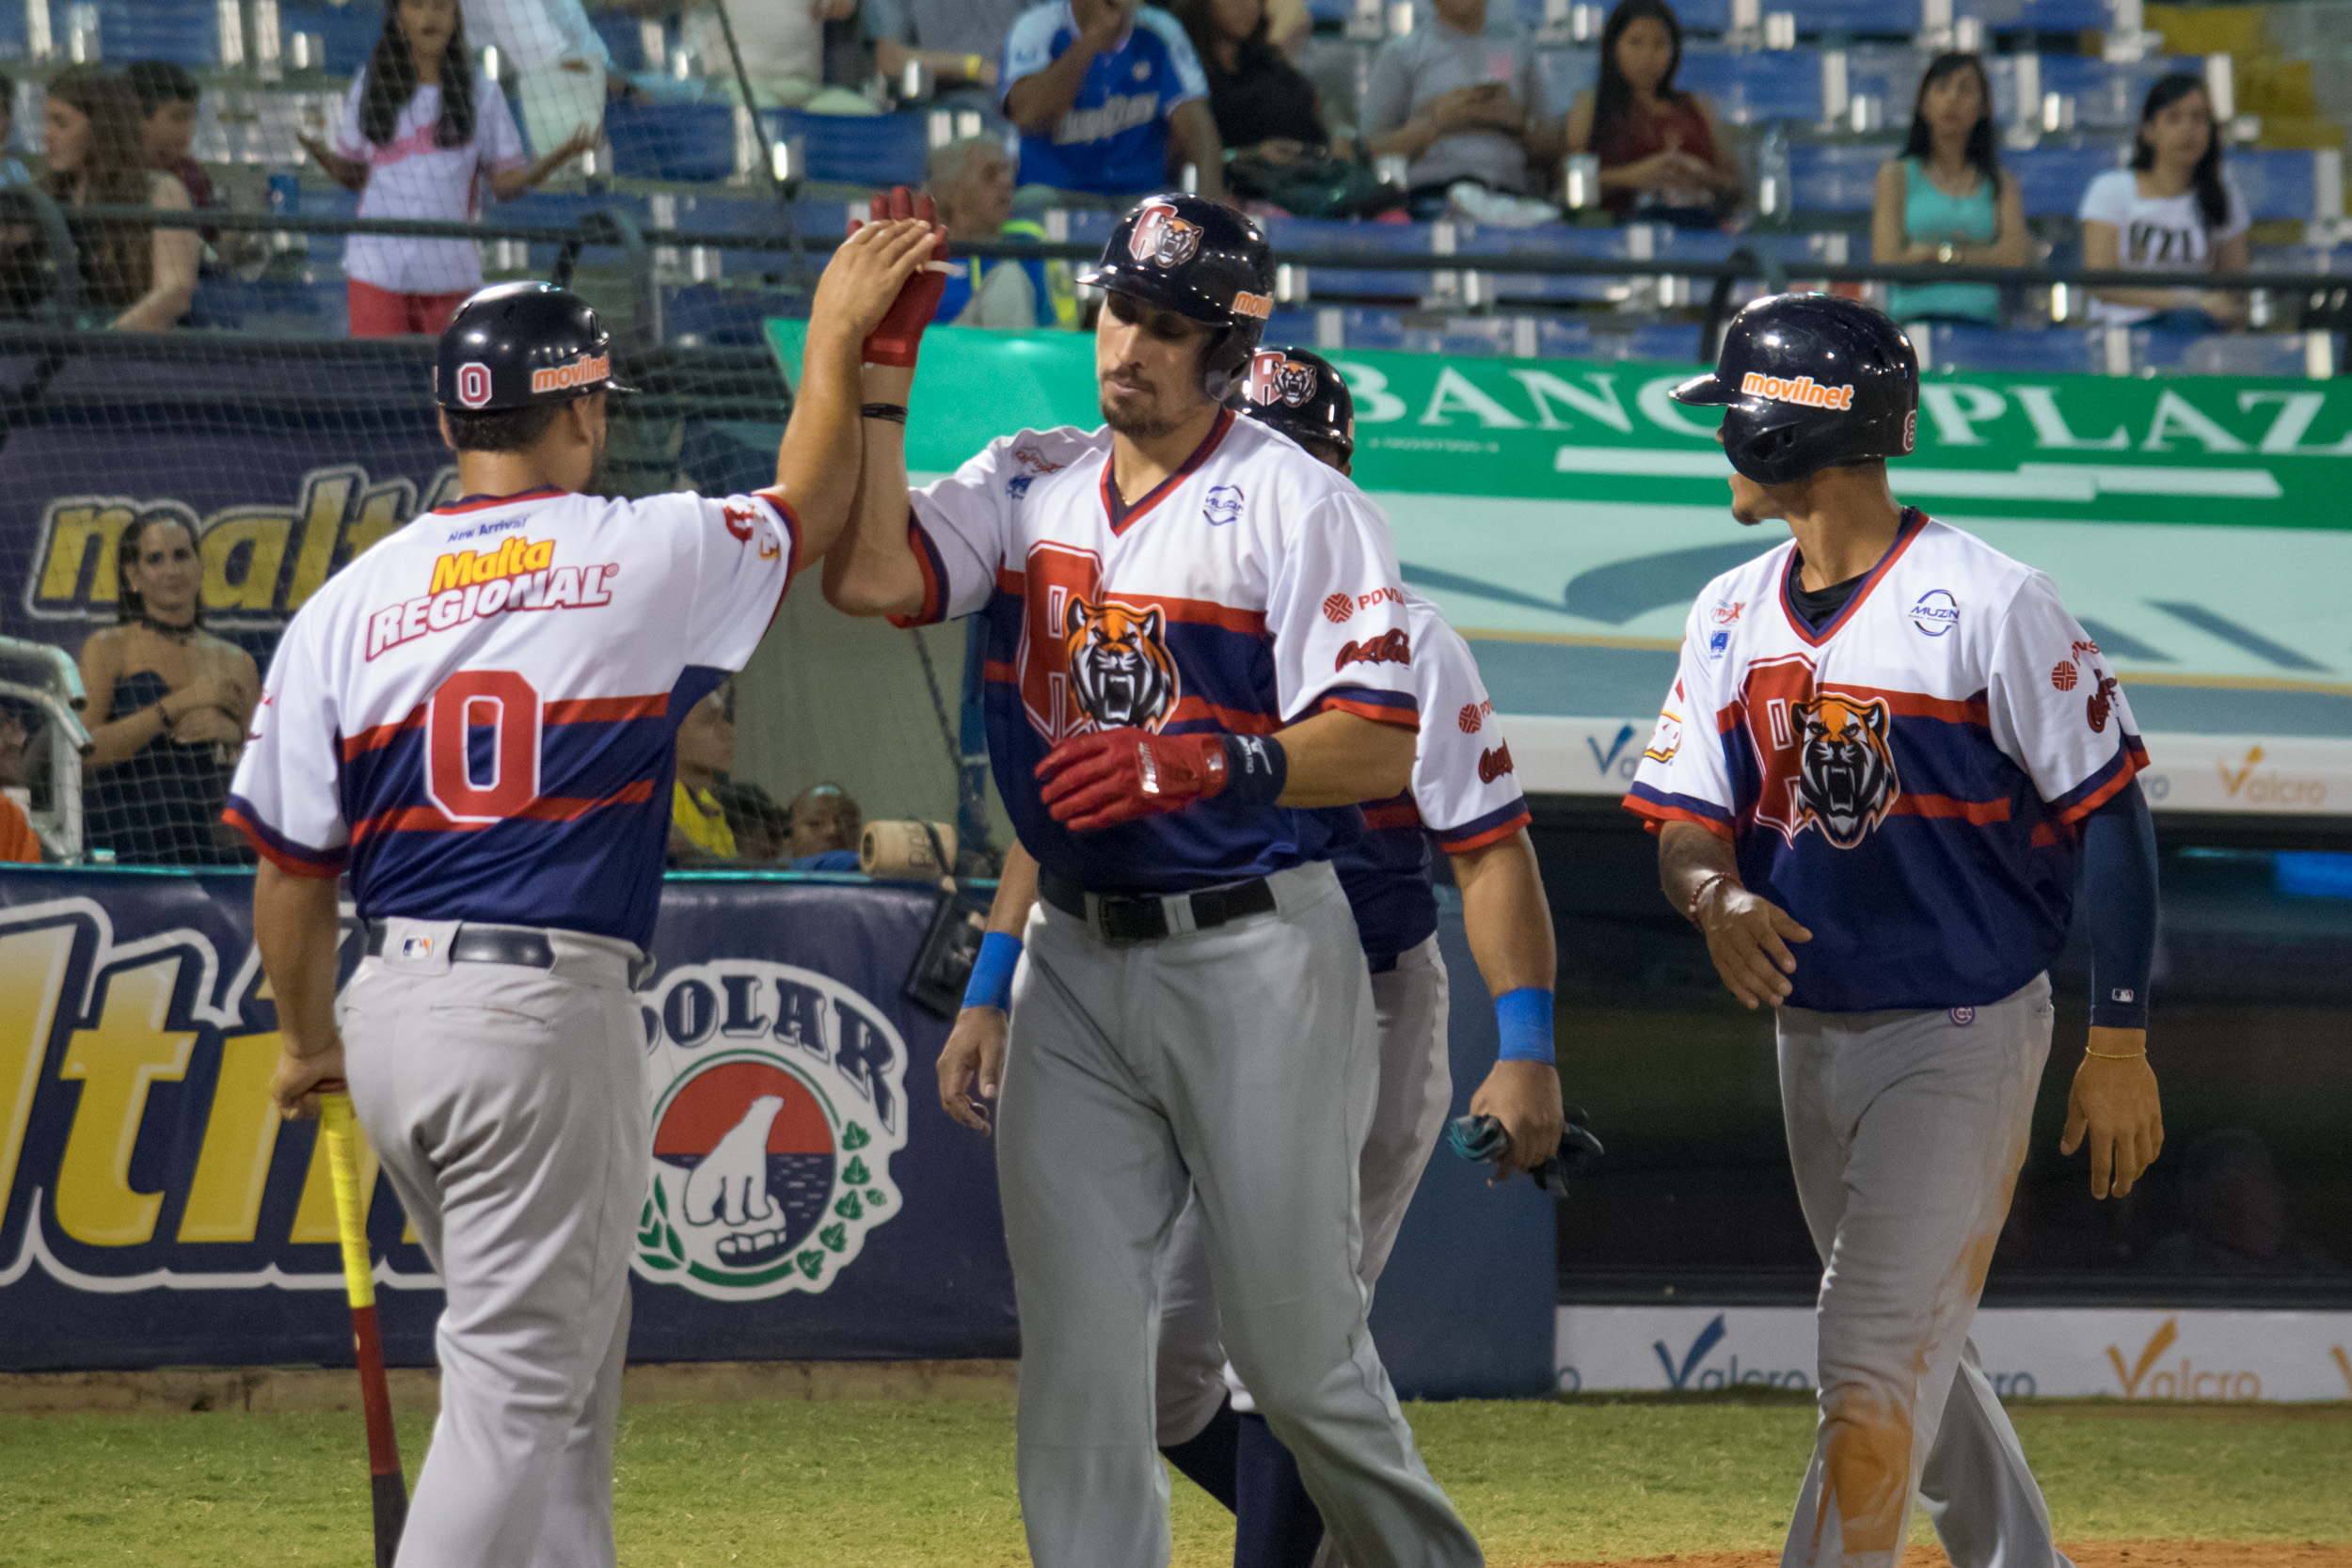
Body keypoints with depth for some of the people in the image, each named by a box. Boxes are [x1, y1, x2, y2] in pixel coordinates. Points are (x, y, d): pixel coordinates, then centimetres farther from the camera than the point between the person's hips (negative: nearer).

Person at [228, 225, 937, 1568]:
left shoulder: (348, 604, 4)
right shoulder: (645, 557, -4)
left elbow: (291, 865, 7)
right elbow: (813, 505, 16)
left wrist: (310, 1041, 22)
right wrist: (836, 337, 29)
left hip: (391, 1007, 6)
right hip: (548, 1008, -6)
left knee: (565, 1355, 19)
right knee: (521, 1375, -5)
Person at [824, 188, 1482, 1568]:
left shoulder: (1296, 504, -7)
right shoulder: (1029, 484, 9)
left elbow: (1382, 749, -13)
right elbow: (870, 577, -7)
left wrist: (1203, 764, -27)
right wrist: (882, 371, -10)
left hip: (1253, 963, -5)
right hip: (1077, 962, 5)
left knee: (1299, 1347, 0)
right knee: (1077, 1345, 0)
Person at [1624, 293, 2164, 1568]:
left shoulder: (1986, 603, -14)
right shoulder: (1732, 615, 6)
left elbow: (2107, 817, -11)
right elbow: (1685, 818, 4)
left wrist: (2119, 1045, -13)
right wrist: (1716, 894, -21)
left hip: (1963, 1036, -7)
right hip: (1813, 1034, 7)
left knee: (1875, 1366, -13)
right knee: (1915, 1366, 17)